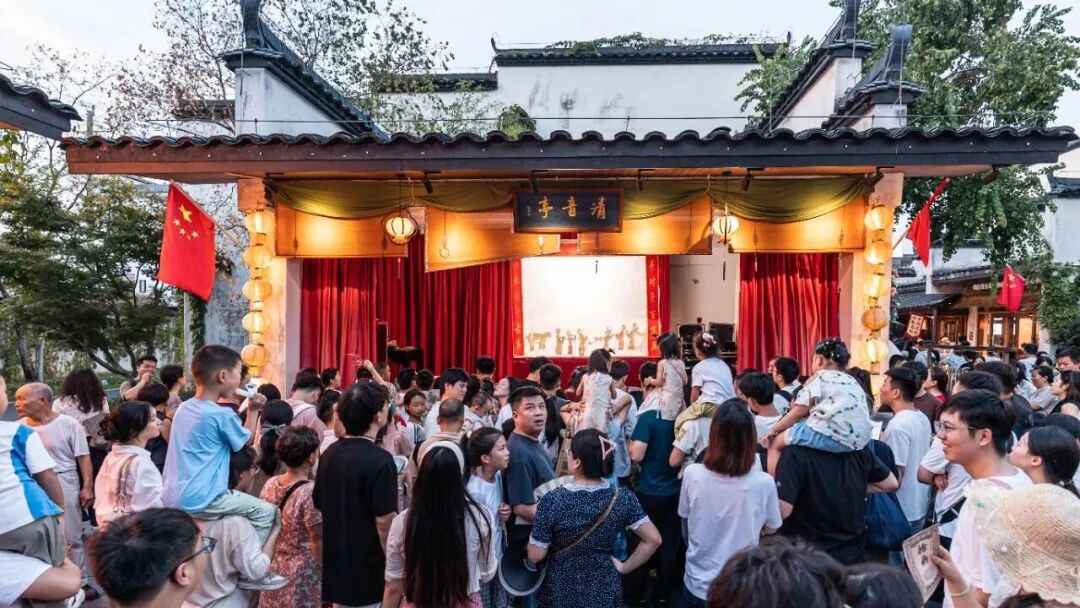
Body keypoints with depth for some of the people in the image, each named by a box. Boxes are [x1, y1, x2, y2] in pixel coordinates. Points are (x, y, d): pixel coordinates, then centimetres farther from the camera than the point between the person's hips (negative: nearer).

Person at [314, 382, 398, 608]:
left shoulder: (329, 454, 2)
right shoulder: (379, 460, -22)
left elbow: (319, 508, 11)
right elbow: (384, 523, -22)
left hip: (335, 567, 7)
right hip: (369, 571, -7)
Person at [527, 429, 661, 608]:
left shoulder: (552, 500, -23)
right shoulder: (622, 498, -15)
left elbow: (536, 556, -17)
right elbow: (653, 539, -12)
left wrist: (536, 531, 1)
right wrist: (624, 567, -1)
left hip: (560, 592, -2)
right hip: (605, 591, 2)